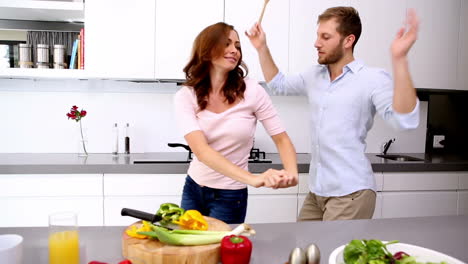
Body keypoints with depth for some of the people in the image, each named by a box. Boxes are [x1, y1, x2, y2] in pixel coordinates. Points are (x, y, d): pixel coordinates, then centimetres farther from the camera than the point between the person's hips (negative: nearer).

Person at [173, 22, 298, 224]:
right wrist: (253, 179, -39)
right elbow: (201, 150, -26)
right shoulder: (185, 96, -12)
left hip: (230, 196, -2)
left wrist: (291, 172, -30)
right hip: (193, 189, 2)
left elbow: (281, 139, -8)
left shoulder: (252, 92, -14)